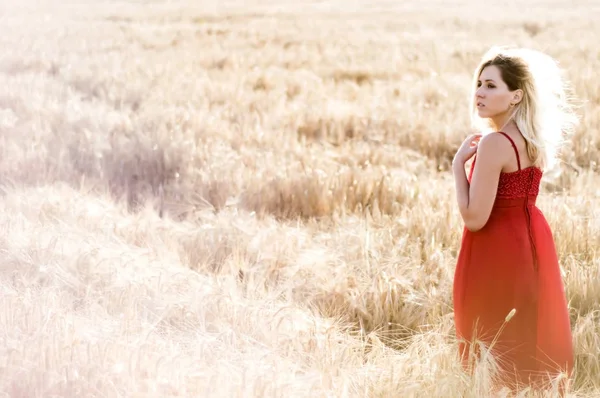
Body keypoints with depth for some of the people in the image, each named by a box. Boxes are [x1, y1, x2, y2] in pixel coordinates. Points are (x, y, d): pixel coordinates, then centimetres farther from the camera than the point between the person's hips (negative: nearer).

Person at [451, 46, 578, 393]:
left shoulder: (494, 143, -21)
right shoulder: (536, 138, 5)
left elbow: (474, 218, -22)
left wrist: (458, 164, -13)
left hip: (498, 252, -9)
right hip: (533, 243, 9)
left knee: (497, 349, 2)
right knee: (534, 337, 18)